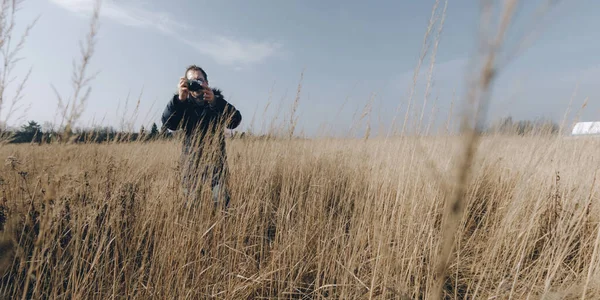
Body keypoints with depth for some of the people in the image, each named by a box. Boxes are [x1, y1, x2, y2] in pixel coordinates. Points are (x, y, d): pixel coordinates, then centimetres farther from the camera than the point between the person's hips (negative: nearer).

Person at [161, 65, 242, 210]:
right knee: (190, 203, 9)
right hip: (191, 160, 2)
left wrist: (214, 102, -26)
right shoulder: (183, 104, 7)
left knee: (222, 201, -10)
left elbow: (235, 121, -13)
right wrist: (179, 99, -23)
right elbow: (168, 123, -10)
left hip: (216, 159, -2)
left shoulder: (217, 100, 3)